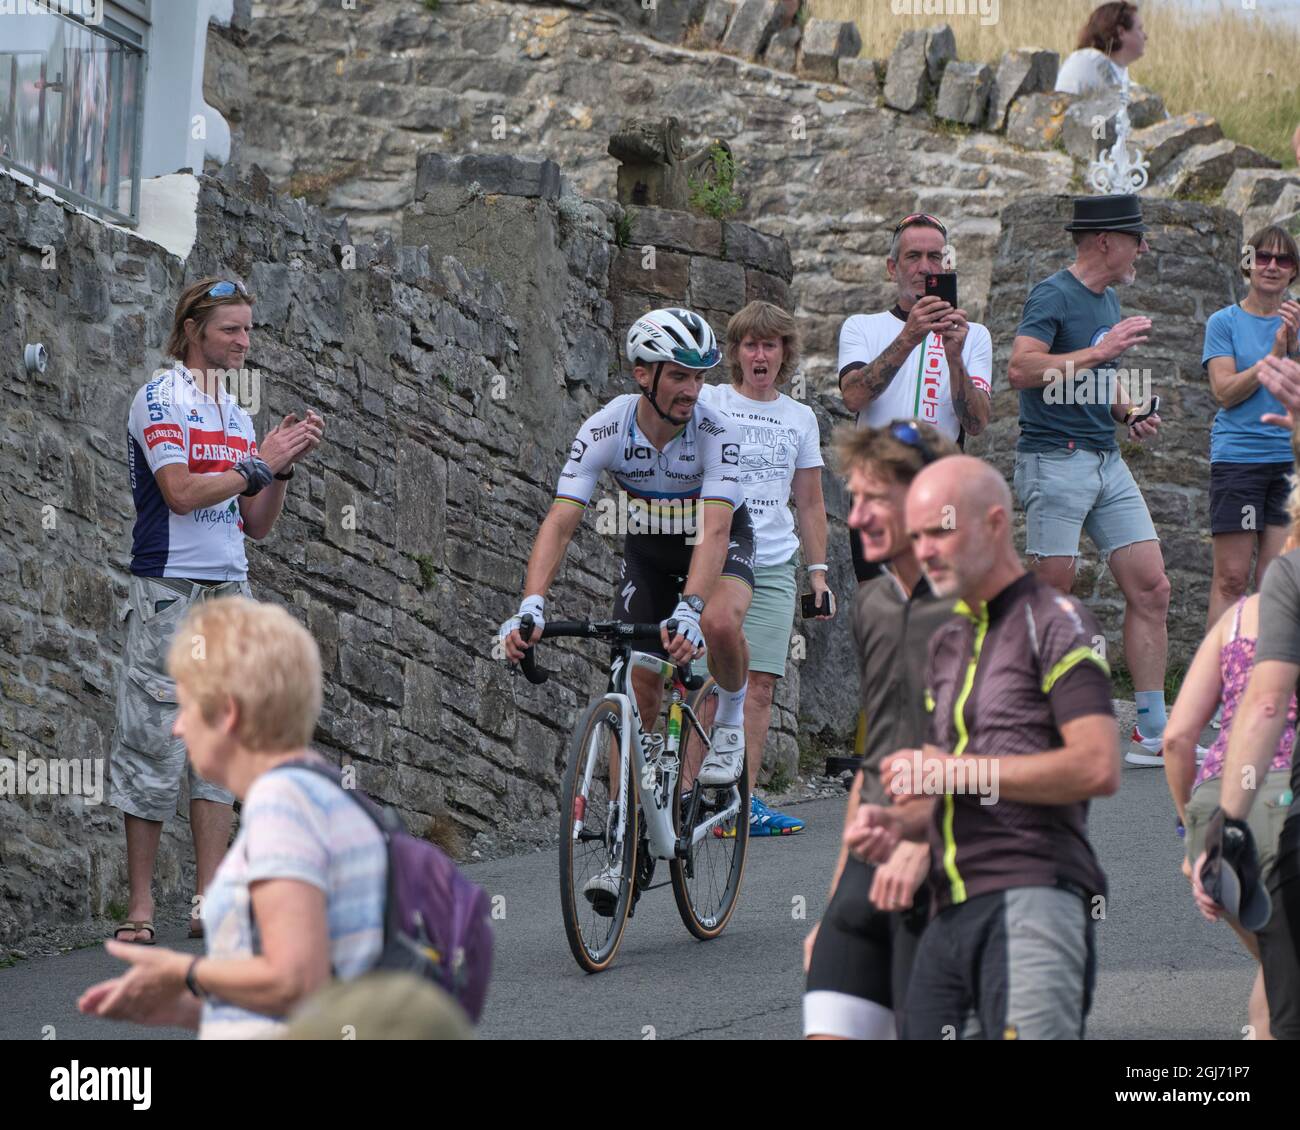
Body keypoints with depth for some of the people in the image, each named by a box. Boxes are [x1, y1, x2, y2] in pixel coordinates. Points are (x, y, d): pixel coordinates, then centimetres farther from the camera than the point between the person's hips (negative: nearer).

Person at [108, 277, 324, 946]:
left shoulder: (236, 415, 16)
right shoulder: (160, 398, -4)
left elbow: (257, 524, 15)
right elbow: (180, 492, -16)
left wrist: (285, 466, 0)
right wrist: (261, 464, -12)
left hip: (230, 594, 7)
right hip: (168, 591, -7)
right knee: (155, 741, -6)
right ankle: (140, 906, -3)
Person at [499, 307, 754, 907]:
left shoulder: (714, 431, -32)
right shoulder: (605, 430, -27)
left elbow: (715, 529, -41)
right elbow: (560, 521, -32)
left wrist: (690, 609, -57)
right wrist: (531, 605, -47)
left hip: (719, 543, -3)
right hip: (646, 548, 3)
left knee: (720, 623, -36)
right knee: (640, 685, -3)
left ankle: (730, 721, -4)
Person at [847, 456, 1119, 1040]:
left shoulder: (1054, 621, 0)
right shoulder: (946, 642, 26)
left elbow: (1098, 767, -13)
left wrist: (958, 770, -11)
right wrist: (897, 822, 7)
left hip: (1031, 902, -8)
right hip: (948, 915, 8)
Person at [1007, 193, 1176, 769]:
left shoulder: (1108, 300, 18)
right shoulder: (1053, 295, -9)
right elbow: (1021, 369, -24)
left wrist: (1131, 414, 13)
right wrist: (1101, 351, -23)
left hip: (1108, 461, 9)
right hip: (1055, 458, -9)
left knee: (1151, 590, 2)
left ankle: (1152, 734, 6)